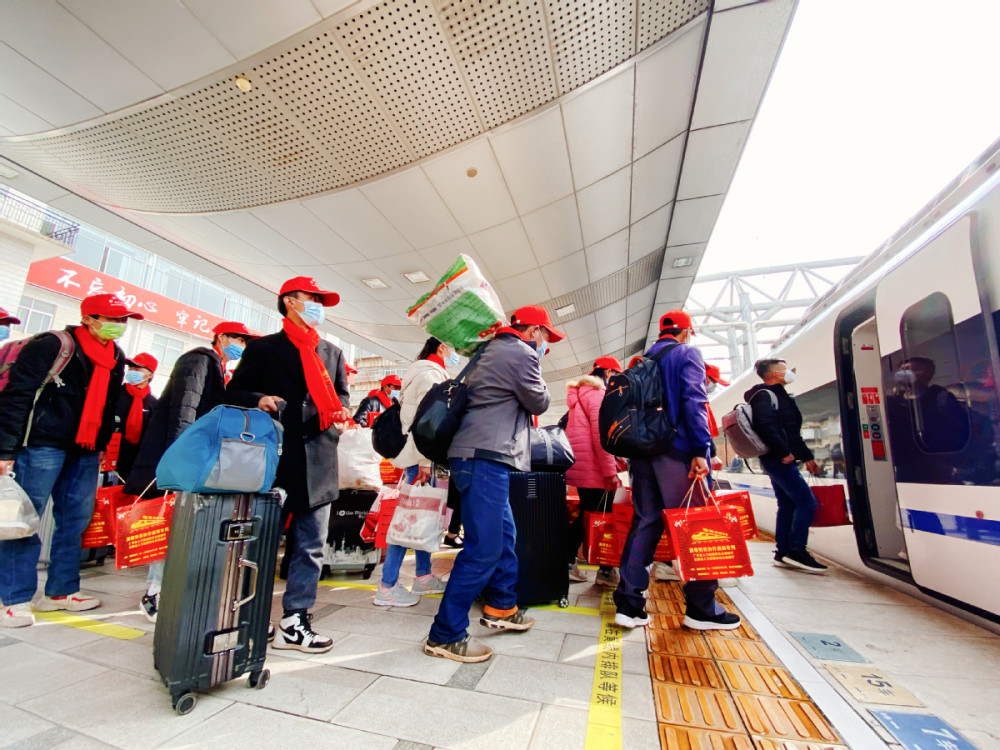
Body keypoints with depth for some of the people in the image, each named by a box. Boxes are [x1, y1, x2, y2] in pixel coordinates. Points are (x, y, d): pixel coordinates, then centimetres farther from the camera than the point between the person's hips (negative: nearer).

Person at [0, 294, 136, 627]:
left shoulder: (116, 357, 11)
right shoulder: (51, 346, -10)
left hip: (85, 451, 7)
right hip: (43, 445, -6)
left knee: (75, 520, 10)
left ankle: (61, 591, 21)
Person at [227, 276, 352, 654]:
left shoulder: (332, 353, 18)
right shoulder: (263, 348, 8)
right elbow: (235, 391, 7)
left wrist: (340, 410, -2)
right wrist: (259, 399, -14)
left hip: (318, 462, 3)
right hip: (274, 457, -3)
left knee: (311, 545, 5)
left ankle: (294, 621, 16)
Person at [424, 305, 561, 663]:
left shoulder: (491, 350, 20)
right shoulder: (522, 354, -9)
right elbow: (539, 403, -1)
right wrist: (536, 364, 12)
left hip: (482, 455, 11)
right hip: (486, 456, -11)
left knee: (504, 535, 21)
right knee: (484, 547, -5)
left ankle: (501, 607, 37)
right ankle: (445, 635, 7)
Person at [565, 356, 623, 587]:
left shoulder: (581, 393, 21)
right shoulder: (597, 393, -10)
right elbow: (600, 435, -19)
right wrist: (610, 471, -18)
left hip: (581, 467, 9)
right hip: (594, 469, -9)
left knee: (587, 516, 14)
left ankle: (568, 563, 17)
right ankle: (606, 571, 11)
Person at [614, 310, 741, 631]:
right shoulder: (688, 353, 2)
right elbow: (693, 400, -12)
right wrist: (701, 450, -15)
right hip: (676, 450, -6)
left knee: (645, 522, 8)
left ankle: (629, 603, 8)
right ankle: (701, 608, 13)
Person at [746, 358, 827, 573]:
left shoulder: (777, 395, 21)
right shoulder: (765, 395, -11)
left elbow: (792, 432, 24)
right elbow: (765, 426, -26)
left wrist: (806, 456, 21)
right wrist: (784, 452, -21)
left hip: (779, 459, 10)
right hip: (778, 459, -10)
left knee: (787, 505, 11)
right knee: (807, 502, -9)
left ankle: (782, 553, 17)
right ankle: (796, 551, -2)